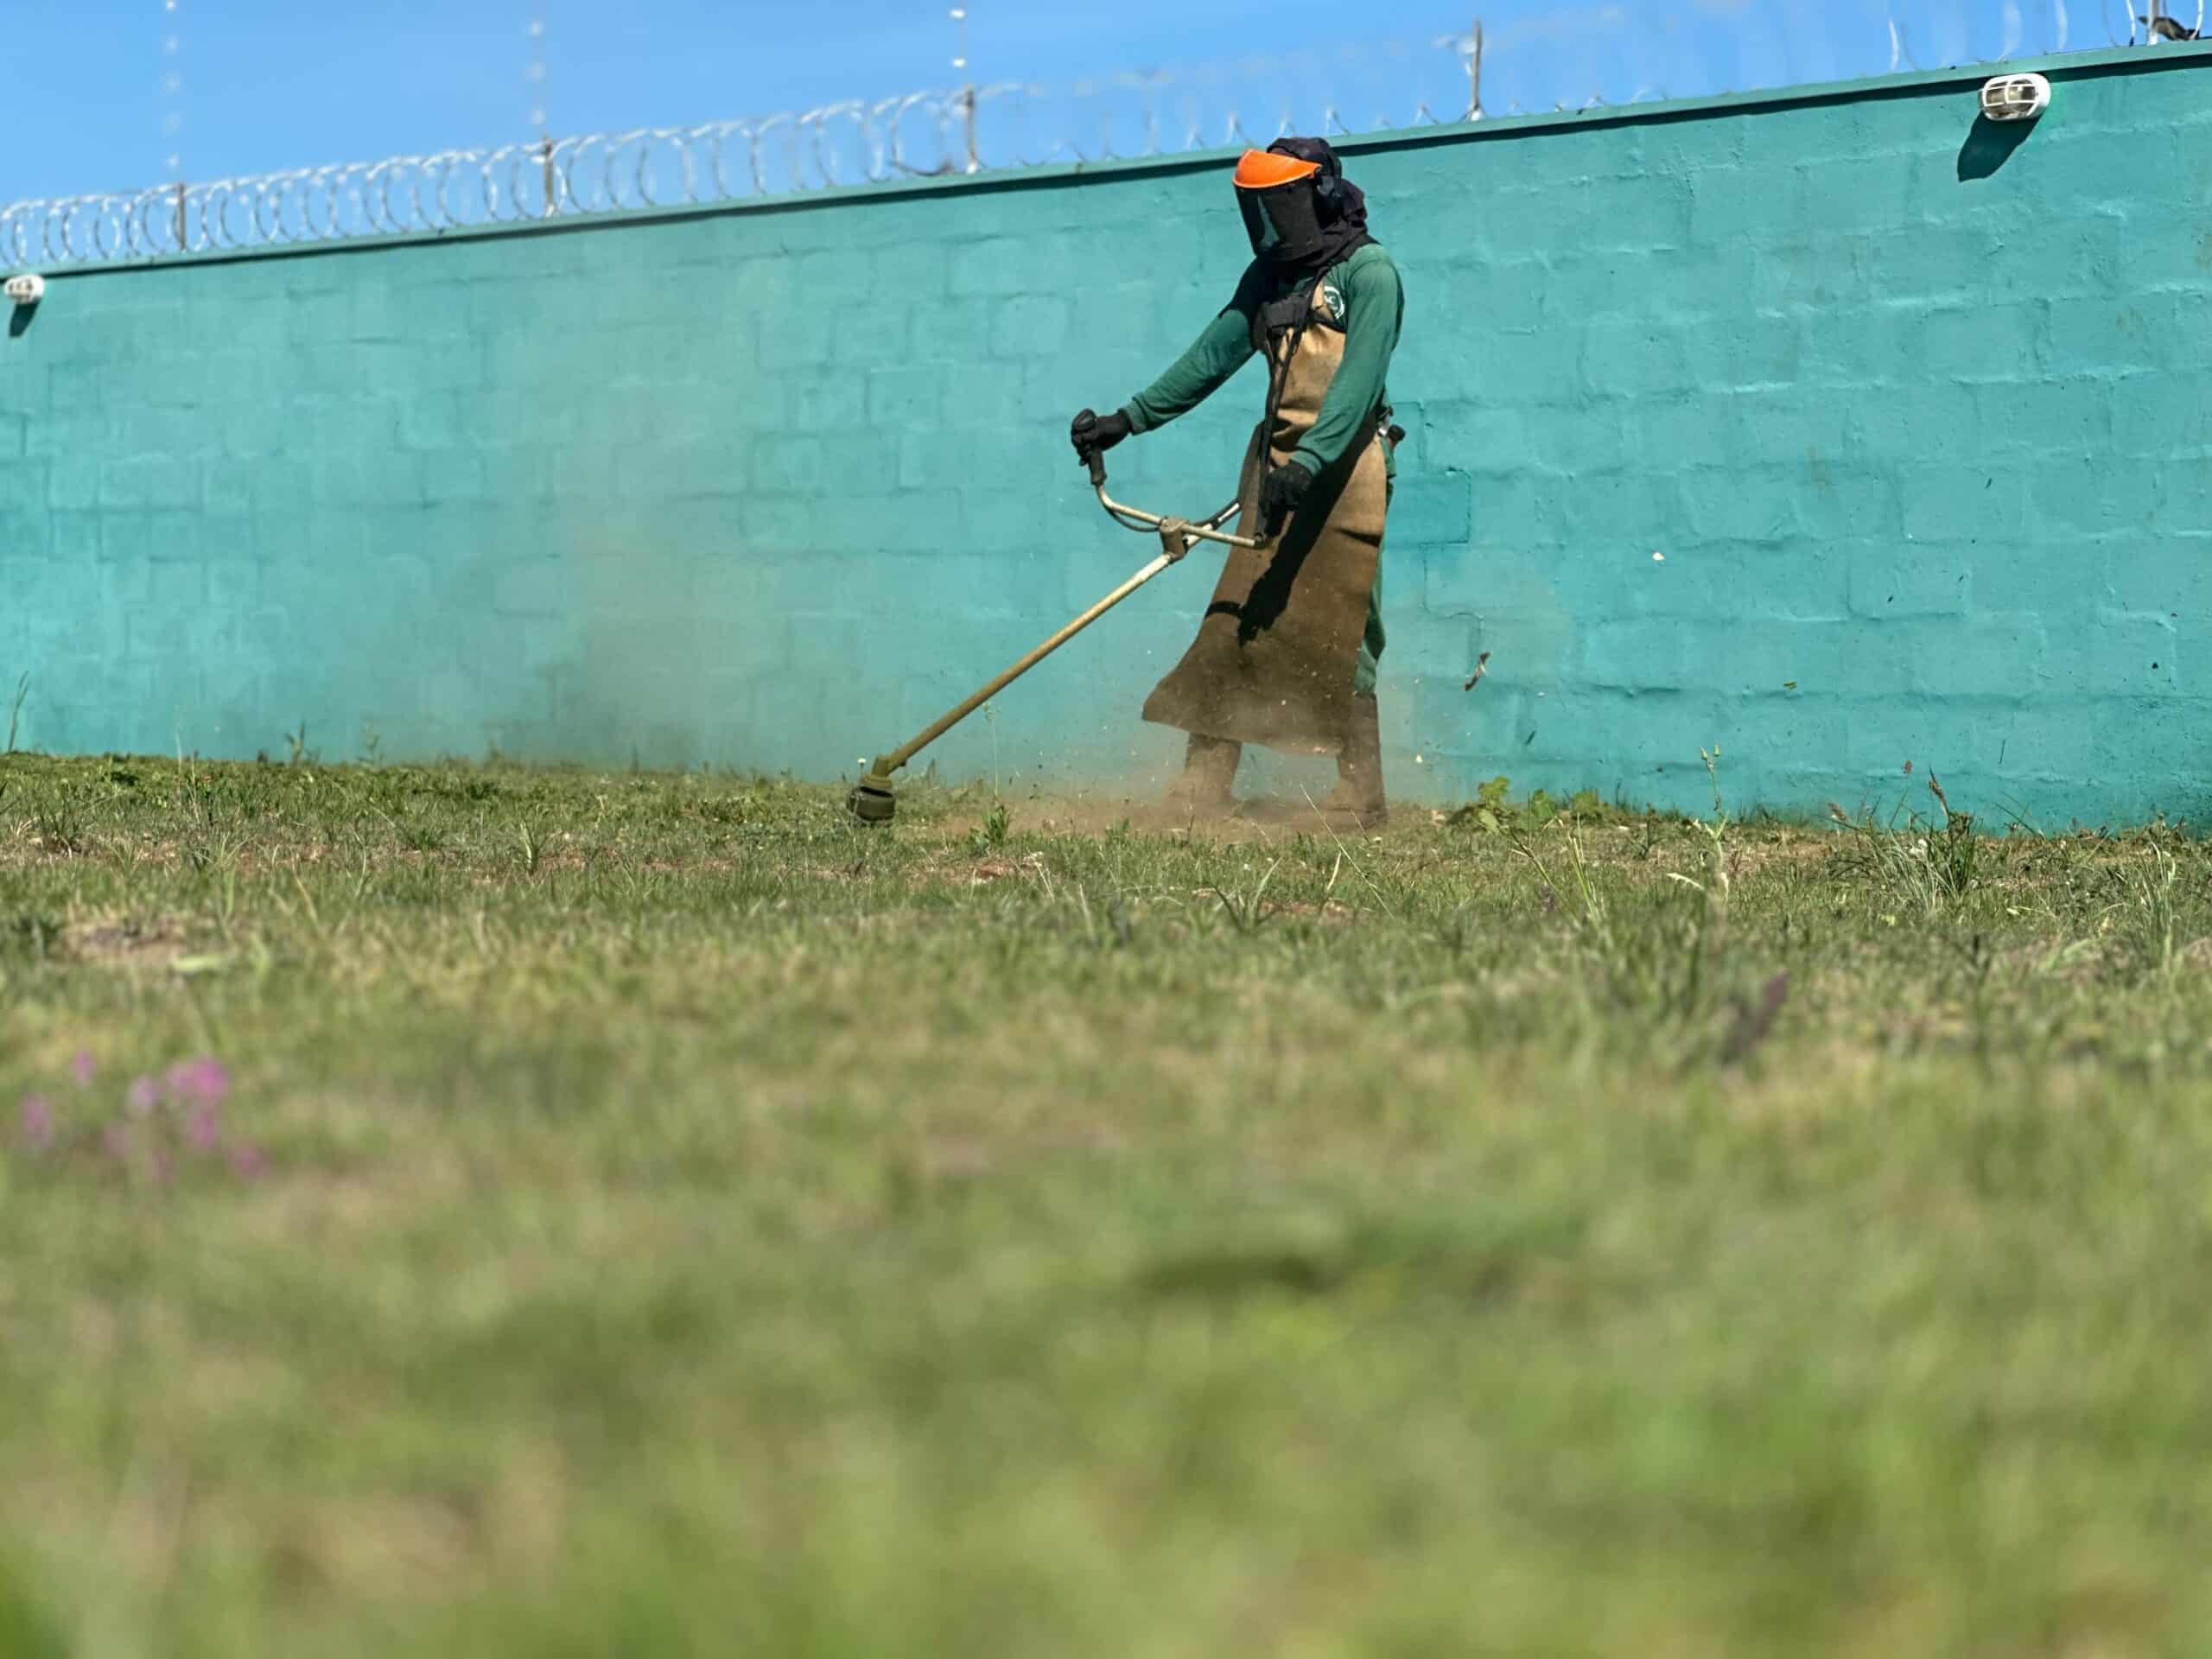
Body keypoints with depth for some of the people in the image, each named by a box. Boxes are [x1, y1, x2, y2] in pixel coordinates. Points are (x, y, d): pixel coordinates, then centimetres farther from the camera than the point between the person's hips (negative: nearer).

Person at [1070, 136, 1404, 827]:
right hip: (1276, 469, 7)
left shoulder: (1367, 272, -7)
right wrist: (1128, 420, 11)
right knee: (1235, 626, 1)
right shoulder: (1270, 275, 16)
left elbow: (1359, 380, -18)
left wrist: (1308, 464, -30)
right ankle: (1203, 787, 0)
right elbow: (1212, 356, 18)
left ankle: (1361, 798, -2)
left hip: (1341, 470, -7)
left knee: (1340, 641, -7)